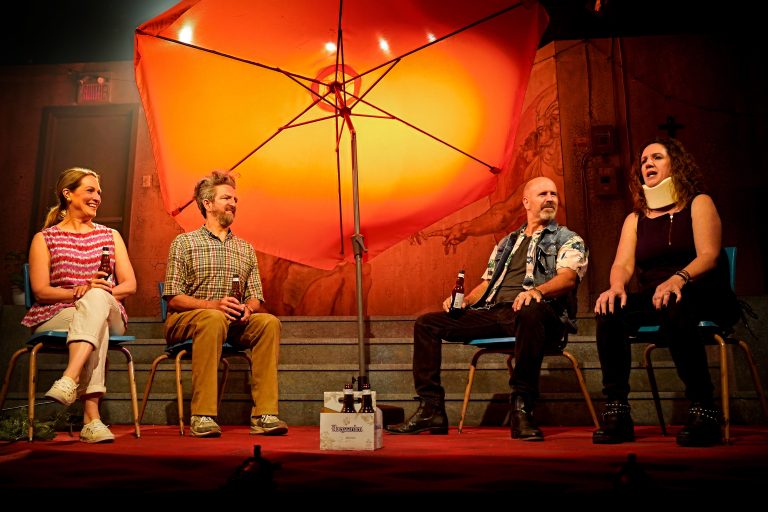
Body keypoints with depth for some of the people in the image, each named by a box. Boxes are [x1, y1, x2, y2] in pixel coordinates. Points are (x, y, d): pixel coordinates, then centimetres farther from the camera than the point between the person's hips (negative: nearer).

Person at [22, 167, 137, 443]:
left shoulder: (110, 236, 20)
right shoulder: (44, 238, 12)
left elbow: (130, 285, 9)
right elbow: (40, 291, -1)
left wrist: (102, 293, -13)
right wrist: (78, 292, -20)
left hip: (109, 315, 2)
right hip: (55, 317, -1)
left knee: (97, 297, -36)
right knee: (97, 327, -37)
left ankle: (69, 380, -52)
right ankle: (92, 418, -48)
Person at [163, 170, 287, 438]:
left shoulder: (246, 249, 19)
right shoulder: (184, 243, 6)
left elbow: (256, 300, 13)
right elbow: (173, 299, -4)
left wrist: (247, 309, -12)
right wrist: (213, 304, -21)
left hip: (233, 324, 4)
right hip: (184, 322, -4)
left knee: (269, 322, -25)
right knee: (214, 319, -37)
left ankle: (264, 415, -31)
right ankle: (203, 416, -37)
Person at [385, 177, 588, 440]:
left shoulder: (569, 240, 12)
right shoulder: (507, 243, 29)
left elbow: (568, 276, -9)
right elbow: (486, 283, 27)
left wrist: (537, 291, -30)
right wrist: (464, 301, 5)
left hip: (534, 311, -5)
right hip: (493, 311, 6)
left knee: (530, 311, -44)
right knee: (426, 323, -5)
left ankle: (522, 409, -34)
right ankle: (431, 409, -8)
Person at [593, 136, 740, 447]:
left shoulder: (698, 204, 6)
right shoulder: (635, 219, 17)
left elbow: (709, 255, -10)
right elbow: (623, 264, 2)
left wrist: (678, 279, -32)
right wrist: (616, 287, -23)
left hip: (705, 299, -4)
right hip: (654, 299, 4)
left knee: (672, 307, -38)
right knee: (609, 311, -27)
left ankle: (703, 410, -29)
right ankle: (617, 412, -25)